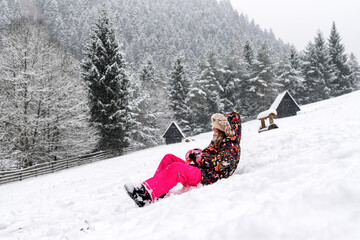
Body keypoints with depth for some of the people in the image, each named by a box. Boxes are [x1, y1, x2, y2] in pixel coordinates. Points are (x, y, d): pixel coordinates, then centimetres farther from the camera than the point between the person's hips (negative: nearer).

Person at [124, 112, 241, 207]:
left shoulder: (232, 147, -4)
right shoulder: (218, 142, 25)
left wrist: (199, 156, -14)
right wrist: (194, 153, -2)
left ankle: (147, 195, -42)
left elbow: (217, 164, -20)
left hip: (209, 178, -10)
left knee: (176, 167, -33)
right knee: (169, 158, 0)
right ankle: (159, 192, -14)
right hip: (199, 169, 10)